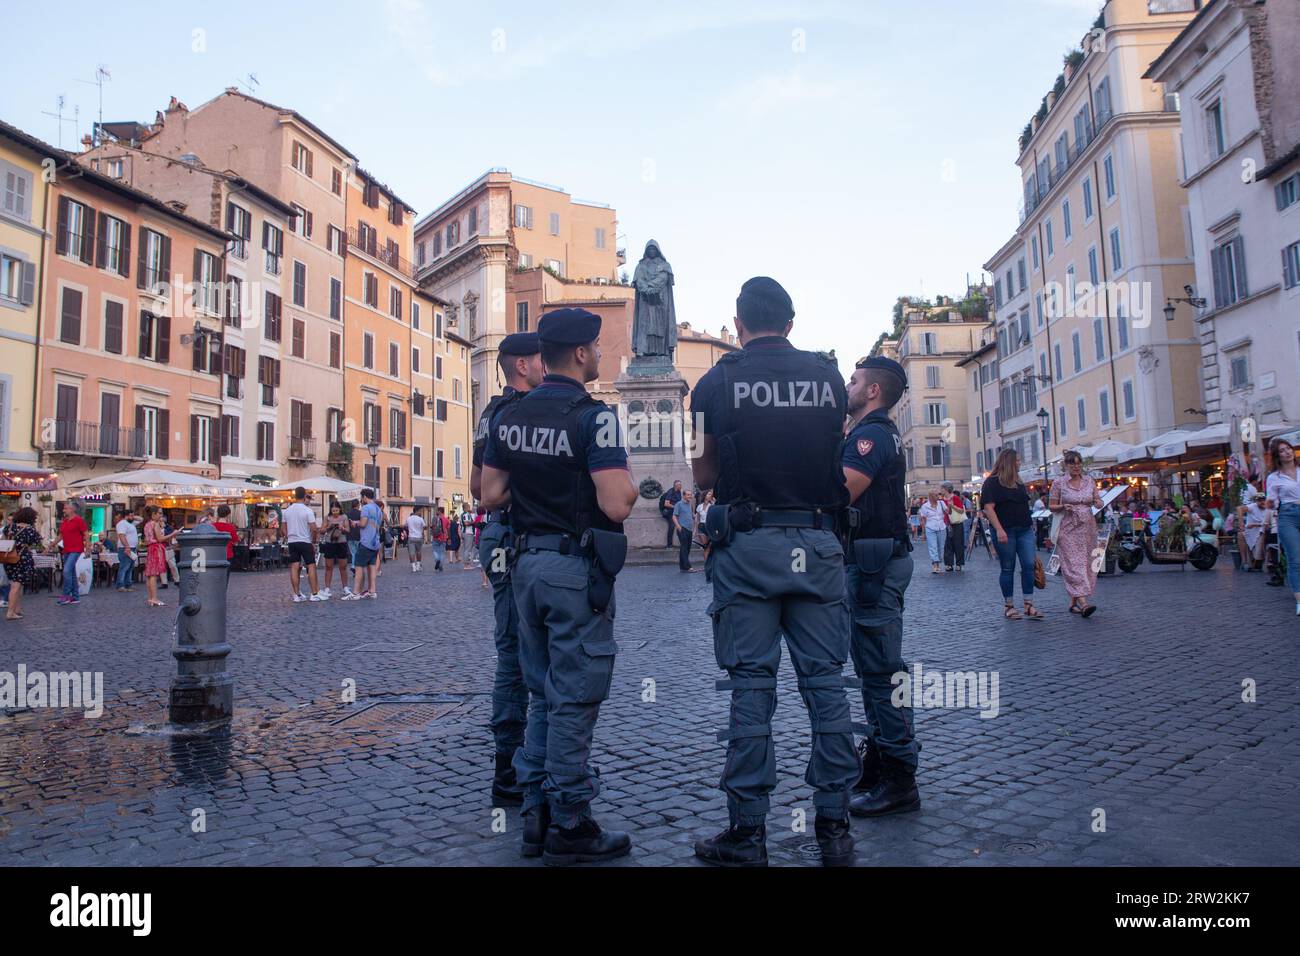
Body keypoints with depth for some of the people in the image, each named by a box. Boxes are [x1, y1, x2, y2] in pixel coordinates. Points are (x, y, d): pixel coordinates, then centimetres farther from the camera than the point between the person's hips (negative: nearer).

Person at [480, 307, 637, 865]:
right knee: (574, 699, 2)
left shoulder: (509, 417, 7)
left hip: (527, 562, 7)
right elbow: (616, 505, -22)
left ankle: (536, 817, 25)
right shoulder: (593, 416, -15)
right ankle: (569, 828, 12)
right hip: (577, 569, -7)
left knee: (542, 695, 18)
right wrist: (630, 483, -1)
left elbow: (491, 494, 9)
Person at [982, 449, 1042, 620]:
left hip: (1025, 530, 6)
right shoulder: (992, 482, -5)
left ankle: (1029, 606, -1)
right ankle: (1008, 606, 12)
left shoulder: (1019, 483, 18)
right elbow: (988, 508, -13)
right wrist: (999, 530, -22)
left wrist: (1031, 525, 18)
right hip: (1005, 532, -6)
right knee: (1008, 568, 1)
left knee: (1029, 565, -4)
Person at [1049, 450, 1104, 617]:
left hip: (1087, 528, 4)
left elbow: (1099, 502, 13)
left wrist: (1098, 504, -9)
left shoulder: (1090, 482, 10)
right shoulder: (1058, 483, 0)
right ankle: (1083, 602, -21)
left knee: (1086, 563, 5)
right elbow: (1051, 507, 2)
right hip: (1068, 528, -4)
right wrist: (1063, 507, -17)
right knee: (1074, 563, -13)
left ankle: (1073, 601, 15)